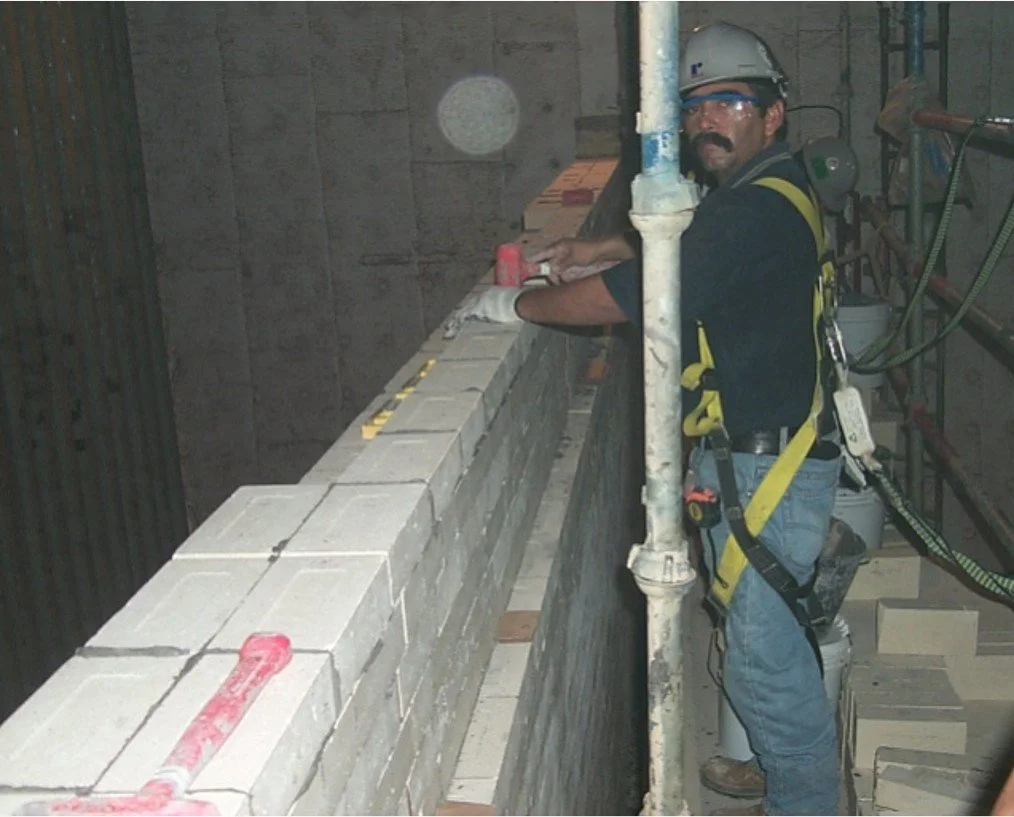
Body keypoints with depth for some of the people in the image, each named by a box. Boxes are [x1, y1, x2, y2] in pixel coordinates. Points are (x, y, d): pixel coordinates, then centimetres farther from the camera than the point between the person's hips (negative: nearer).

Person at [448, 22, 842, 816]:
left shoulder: (760, 211, -23)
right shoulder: (754, 189, 11)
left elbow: (624, 297, -24)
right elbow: (671, 239, 30)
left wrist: (511, 303, -12)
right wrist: (589, 249, 18)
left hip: (767, 467, -10)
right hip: (742, 454, 11)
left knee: (763, 653, 1)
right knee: (768, 632, 23)